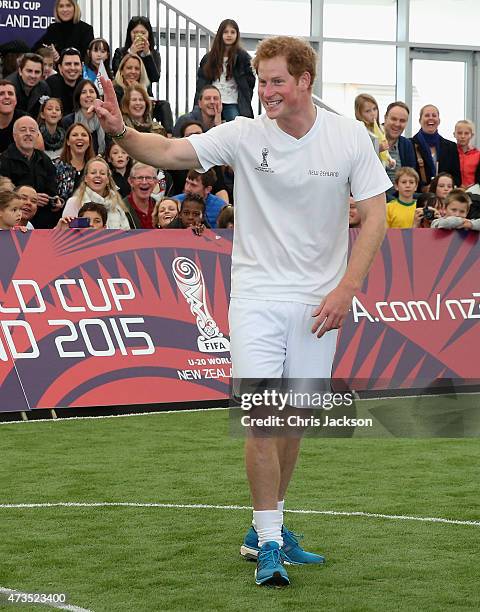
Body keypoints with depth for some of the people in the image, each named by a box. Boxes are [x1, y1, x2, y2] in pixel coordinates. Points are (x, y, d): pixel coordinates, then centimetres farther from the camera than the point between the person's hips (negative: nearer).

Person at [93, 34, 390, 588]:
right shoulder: (244, 135, -6)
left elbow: (374, 214, -3)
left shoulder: (350, 138, -3)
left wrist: (346, 289, -11)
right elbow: (170, 152, -12)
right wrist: (120, 131, -32)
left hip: (318, 302, 2)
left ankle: (267, 528, 25)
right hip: (257, 296, -2)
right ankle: (268, 543, -1)